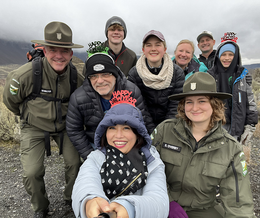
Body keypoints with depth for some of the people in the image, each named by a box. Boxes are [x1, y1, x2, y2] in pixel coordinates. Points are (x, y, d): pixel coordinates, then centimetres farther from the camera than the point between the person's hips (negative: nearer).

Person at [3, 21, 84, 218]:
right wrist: (29, 115, 9)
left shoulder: (77, 77, -15)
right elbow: (10, 100, -5)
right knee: (32, 172, -7)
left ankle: (72, 199, 29)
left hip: (65, 125, 2)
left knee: (74, 163, -3)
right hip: (35, 127, -2)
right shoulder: (26, 75, -26)